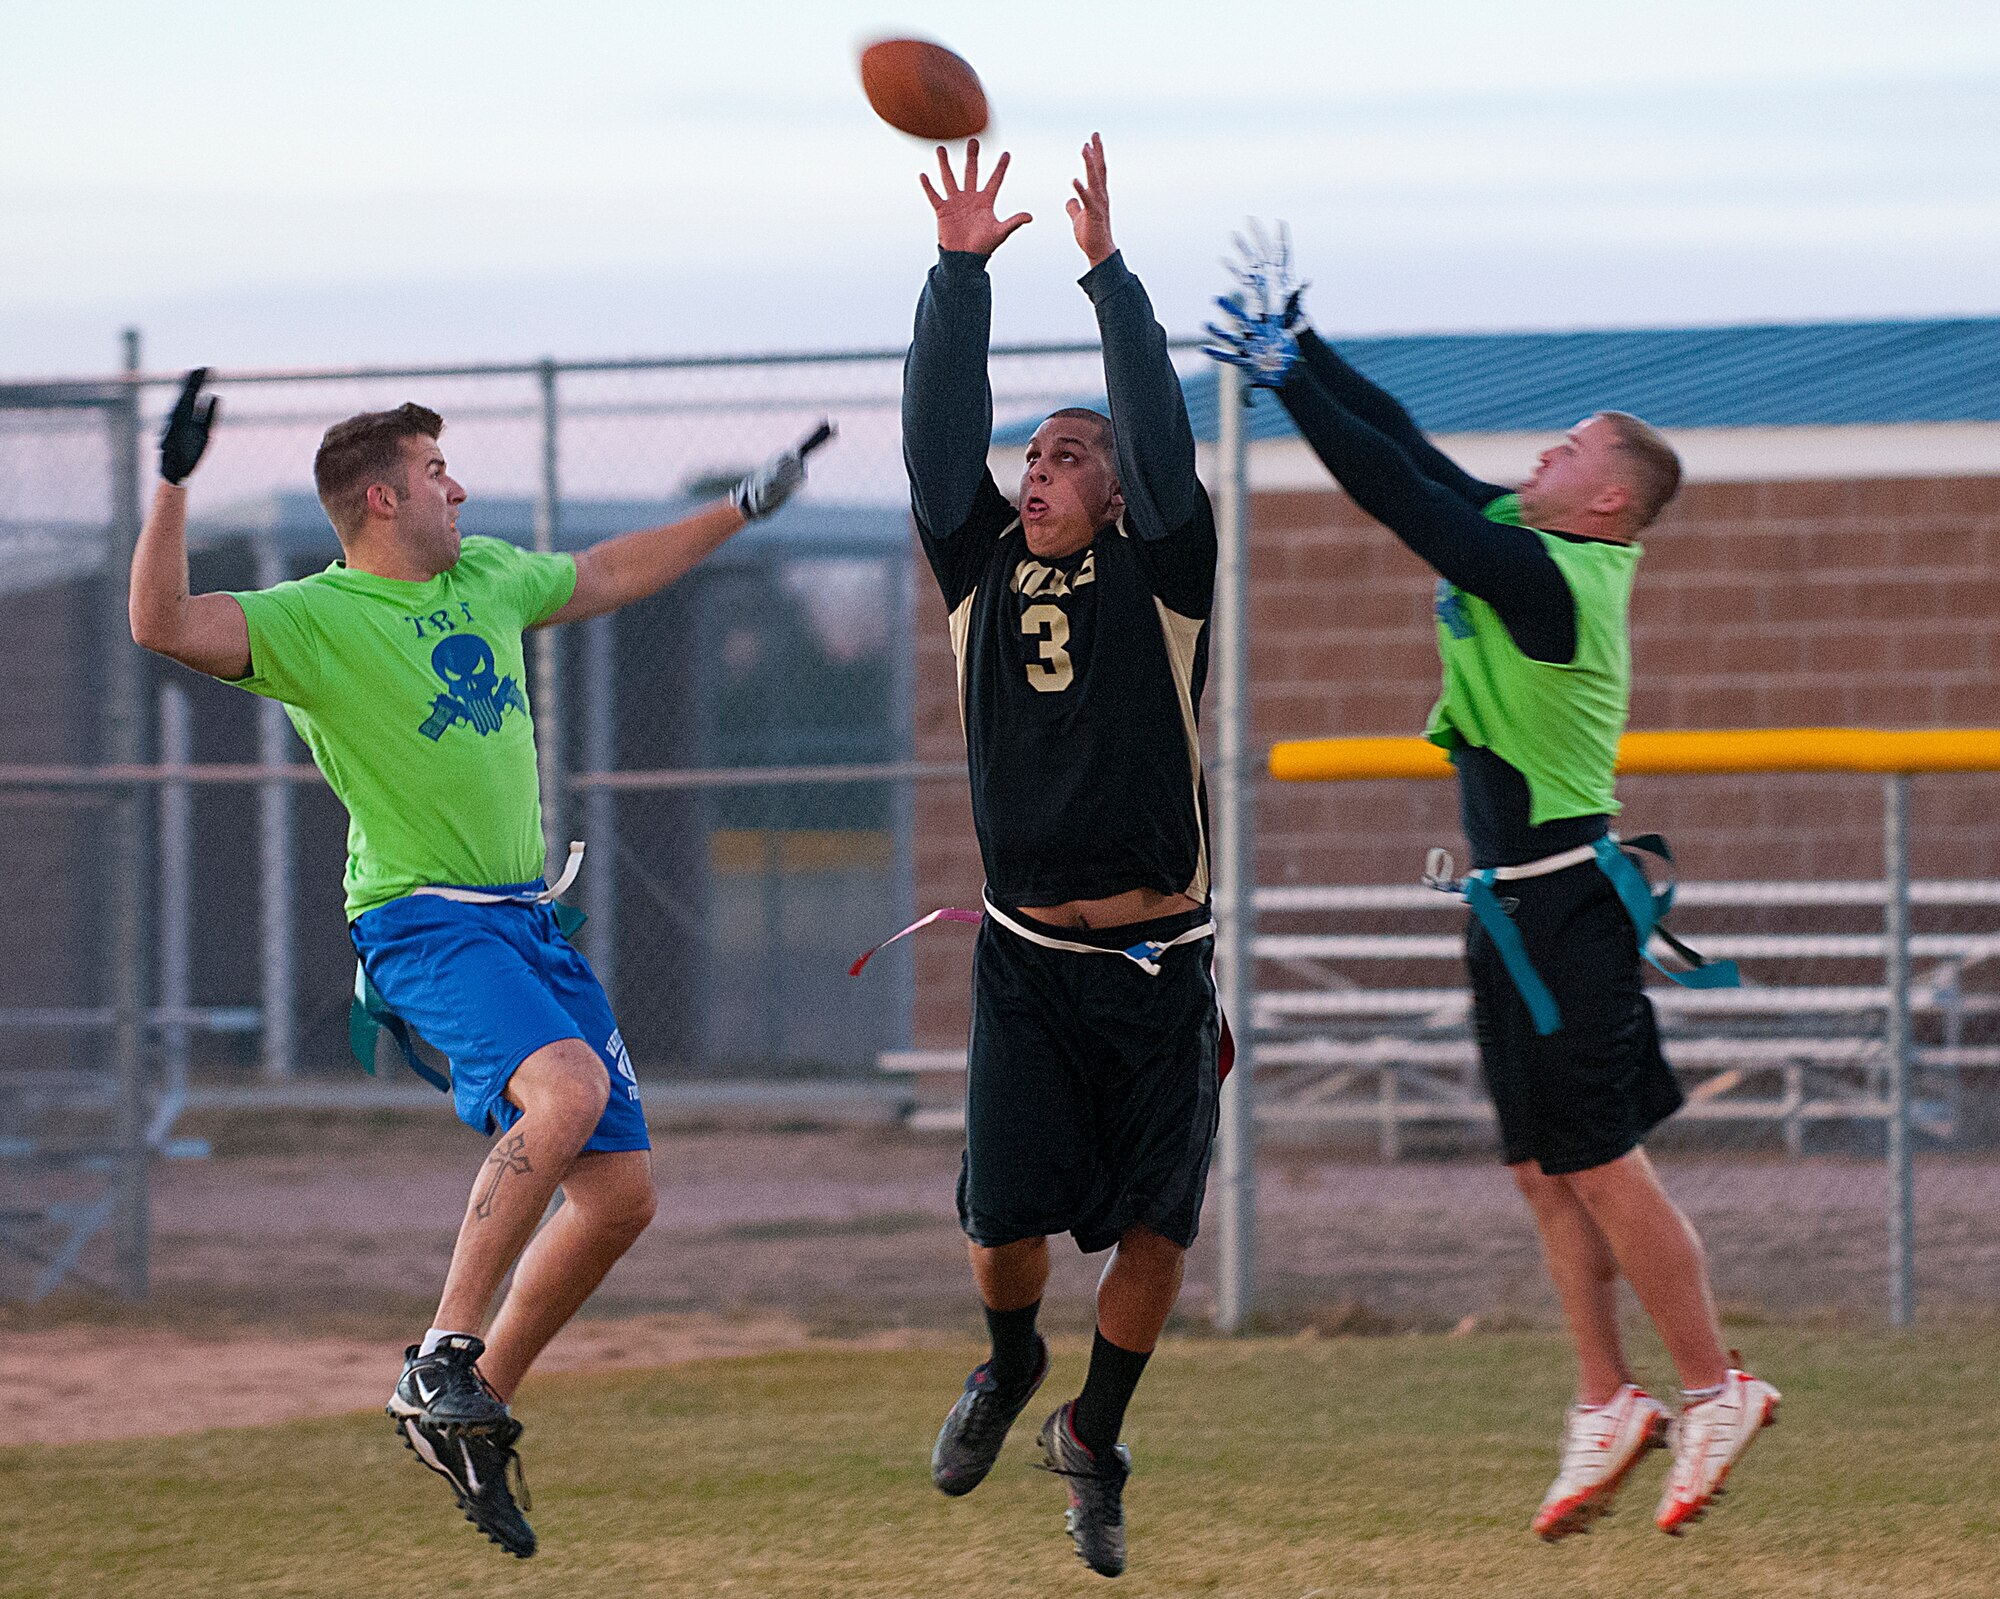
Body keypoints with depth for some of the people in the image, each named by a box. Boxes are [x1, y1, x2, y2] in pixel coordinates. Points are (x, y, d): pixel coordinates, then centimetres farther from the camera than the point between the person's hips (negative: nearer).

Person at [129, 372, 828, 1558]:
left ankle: (474, 1414, 15)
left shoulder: (488, 576, 14)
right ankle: (442, 1359, -27)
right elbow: (164, 625, -23)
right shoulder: (315, 618, -8)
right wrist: (175, 484, -32)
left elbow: (608, 578, 33)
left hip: (529, 922, 8)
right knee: (565, 1088, -34)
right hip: (425, 922, -8)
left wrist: (743, 510, 37)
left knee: (622, 1193, 2)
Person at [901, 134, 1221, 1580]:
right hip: (1028, 958, 1)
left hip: (1159, 962, -1)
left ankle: (1094, 1436, 24)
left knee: (1155, 1229, 2)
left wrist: (1108, 269, -17)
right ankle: (1010, 1360, 30)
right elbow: (940, 439, -2)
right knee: (1004, 1218, -3)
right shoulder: (985, 573, 6)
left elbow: (1162, 438, -13)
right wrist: (960, 272, -10)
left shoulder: (1161, 578, 0)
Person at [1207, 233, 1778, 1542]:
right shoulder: (1530, 547, 7)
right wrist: (1302, 347, 11)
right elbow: (1418, 460, 12)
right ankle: (1609, 1407, 12)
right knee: (1550, 1170, 9)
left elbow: (1399, 493, -22)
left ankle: (1716, 1388, 1)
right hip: (1521, 903, 9)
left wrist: (1289, 378, -18)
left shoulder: (1545, 580, -19)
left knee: (1597, 1164, -6)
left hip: (1561, 910, -9)